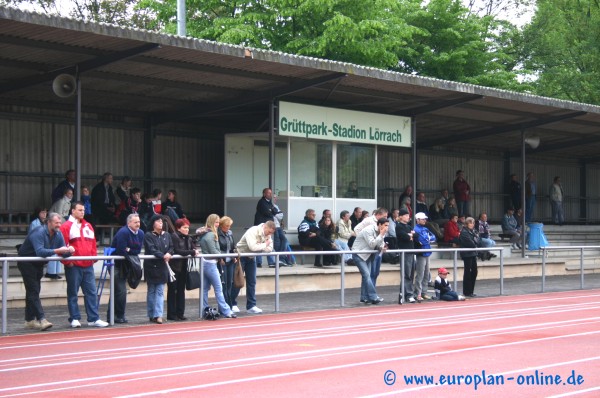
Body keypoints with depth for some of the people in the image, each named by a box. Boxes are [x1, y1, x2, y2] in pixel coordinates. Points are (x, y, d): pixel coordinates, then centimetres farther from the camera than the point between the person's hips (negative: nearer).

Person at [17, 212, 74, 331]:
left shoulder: (58, 234, -3)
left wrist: (69, 250, -26)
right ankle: (41, 319, -23)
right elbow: (40, 251, -40)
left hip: (38, 264, 8)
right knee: (33, 291, -14)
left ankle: (29, 320, 16)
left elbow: (63, 253, -4)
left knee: (33, 291, 11)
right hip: (26, 263, -8)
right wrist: (57, 251, -48)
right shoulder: (39, 232, -27)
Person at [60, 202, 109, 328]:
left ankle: (93, 318, 7)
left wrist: (94, 257, 8)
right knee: (73, 293, 2)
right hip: (73, 266, -5)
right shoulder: (66, 226, -4)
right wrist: (67, 261, -12)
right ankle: (74, 319, 8)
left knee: (91, 292, 4)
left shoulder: (88, 226, 16)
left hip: (88, 265, 6)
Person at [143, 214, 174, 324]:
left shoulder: (166, 235, 10)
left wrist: (169, 254, -14)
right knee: (151, 291, 6)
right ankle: (151, 315, 12)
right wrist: (163, 256, -27)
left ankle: (158, 315, -5)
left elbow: (171, 247, 8)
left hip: (162, 267, 4)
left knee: (160, 291, -2)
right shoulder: (148, 236, -6)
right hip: (151, 266, -3)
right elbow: (151, 249, -16)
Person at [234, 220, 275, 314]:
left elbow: (269, 249, -7)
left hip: (251, 258, 7)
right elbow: (253, 247, -37)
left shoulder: (267, 234, -3)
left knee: (252, 282, 3)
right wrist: (265, 245, -22)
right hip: (241, 256, -7)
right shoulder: (253, 231, -26)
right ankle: (231, 304, 8)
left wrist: (259, 248, -24)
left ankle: (251, 306, 6)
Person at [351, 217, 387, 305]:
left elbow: (378, 245, 8)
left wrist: (382, 248, -14)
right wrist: (381, 235, -26)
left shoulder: (381, 232, 2)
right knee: (366, 275, -15)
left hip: (367, 254, 8)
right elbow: (372, 244, -27)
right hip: (358, 254, -8)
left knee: (366, 275, 5)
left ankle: (364, 298, 9)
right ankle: (373, 297, -19)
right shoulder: (369, 230, -22)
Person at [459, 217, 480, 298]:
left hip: (473, 253, 8)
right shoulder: (464, 232, -12)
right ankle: (466, 292, 2)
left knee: (474, 271, 9)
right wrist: (475, 245, -3)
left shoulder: (474, 230, 13)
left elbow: (477, 241, 7)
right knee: (468, 272, -4)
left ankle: (471, 291, 17)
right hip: (467, 254, -8)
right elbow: (470, 243, -18)